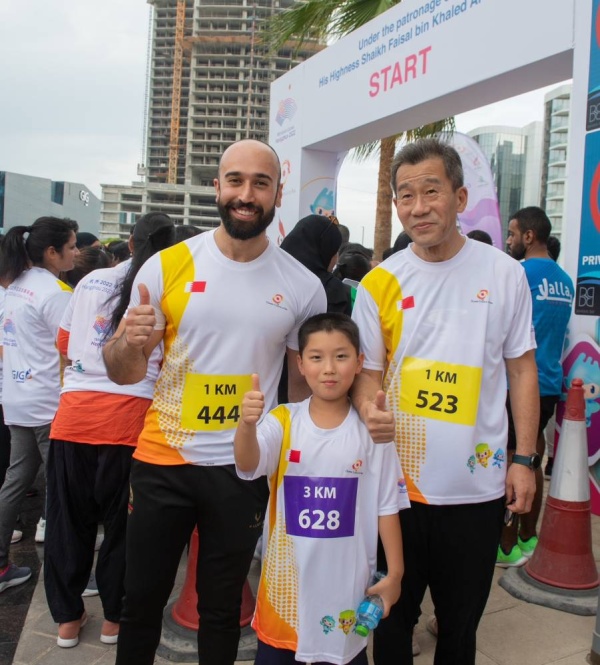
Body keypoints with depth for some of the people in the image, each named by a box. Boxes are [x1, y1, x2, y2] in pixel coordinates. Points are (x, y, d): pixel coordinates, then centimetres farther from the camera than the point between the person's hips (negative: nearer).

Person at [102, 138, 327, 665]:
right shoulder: (167, 266, -6)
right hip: (162, 462, 0)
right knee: (141, 602, 16)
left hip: (243, 469, 0)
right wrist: (129, 345, -24)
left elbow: (305, 381, 7)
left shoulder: (303, 286, -5)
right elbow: (122, 374, -1)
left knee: (222, 609, 18)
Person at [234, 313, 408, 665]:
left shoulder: (372, 430, -7)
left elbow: (387, 507, -1)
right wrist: (247, 423, -43)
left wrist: (395, 573, 2)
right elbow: (248, 465, -24)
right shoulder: (283, 421, -7)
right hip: (288, 577, 1)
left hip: (347, 578, 0)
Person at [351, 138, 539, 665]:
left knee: (461, 622, 19)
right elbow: (367, 372, 2)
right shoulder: (380, 283, -3)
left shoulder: (504, 274, -2)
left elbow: (521, 369, 4)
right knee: (392, 617, 17)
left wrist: (524, 459, 0)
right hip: (398, 483, 0)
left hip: (476, 488, 0)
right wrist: (369, 411, -21)